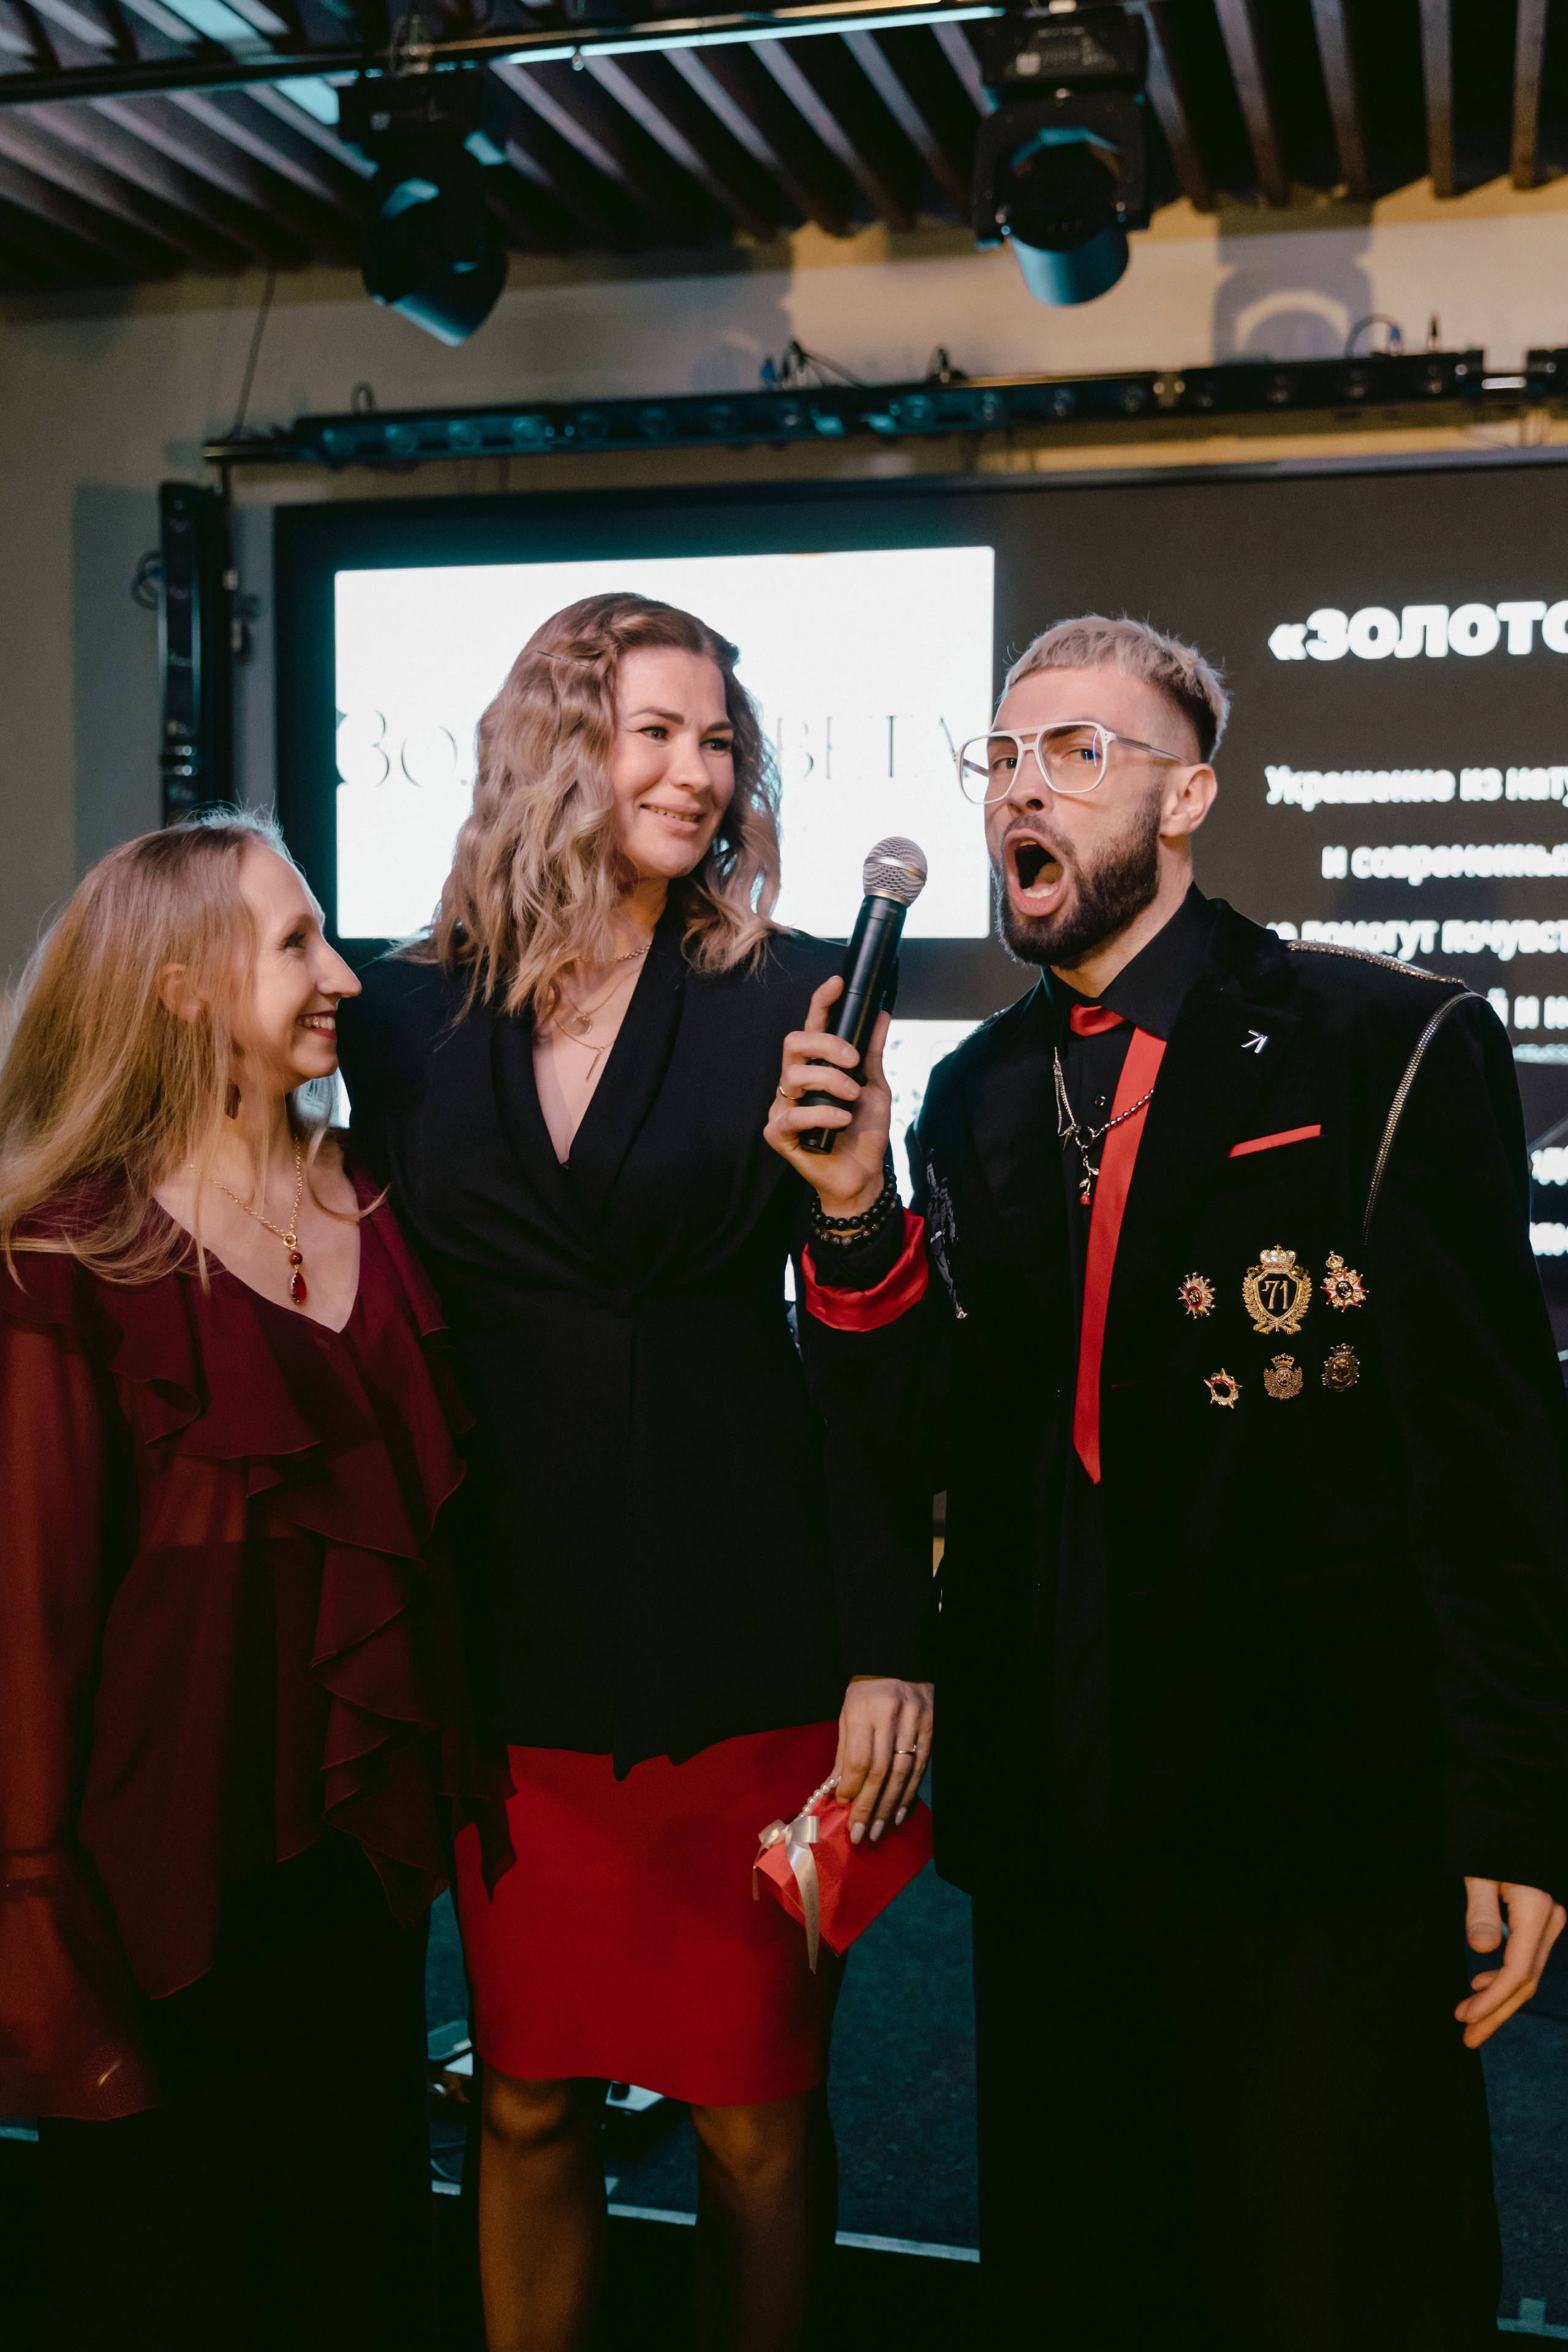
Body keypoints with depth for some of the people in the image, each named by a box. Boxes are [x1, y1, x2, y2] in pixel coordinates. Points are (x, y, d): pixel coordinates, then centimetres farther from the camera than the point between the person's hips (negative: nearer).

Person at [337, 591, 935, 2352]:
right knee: (528, 2091, 13)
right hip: (511, 1636, 2)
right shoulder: (409, 1013, 4)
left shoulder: (787, 996, -2)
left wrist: (891, 1645, -7)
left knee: (760, 2099, 9)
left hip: (749, 1629, -2)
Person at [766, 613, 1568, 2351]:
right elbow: (919, 1454, 4)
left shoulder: (1387, 1051, -8)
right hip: (1055, 1815, 5)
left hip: (1320, 1813, -5)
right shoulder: (973, 1094, 8)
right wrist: (857, 1222, -12)